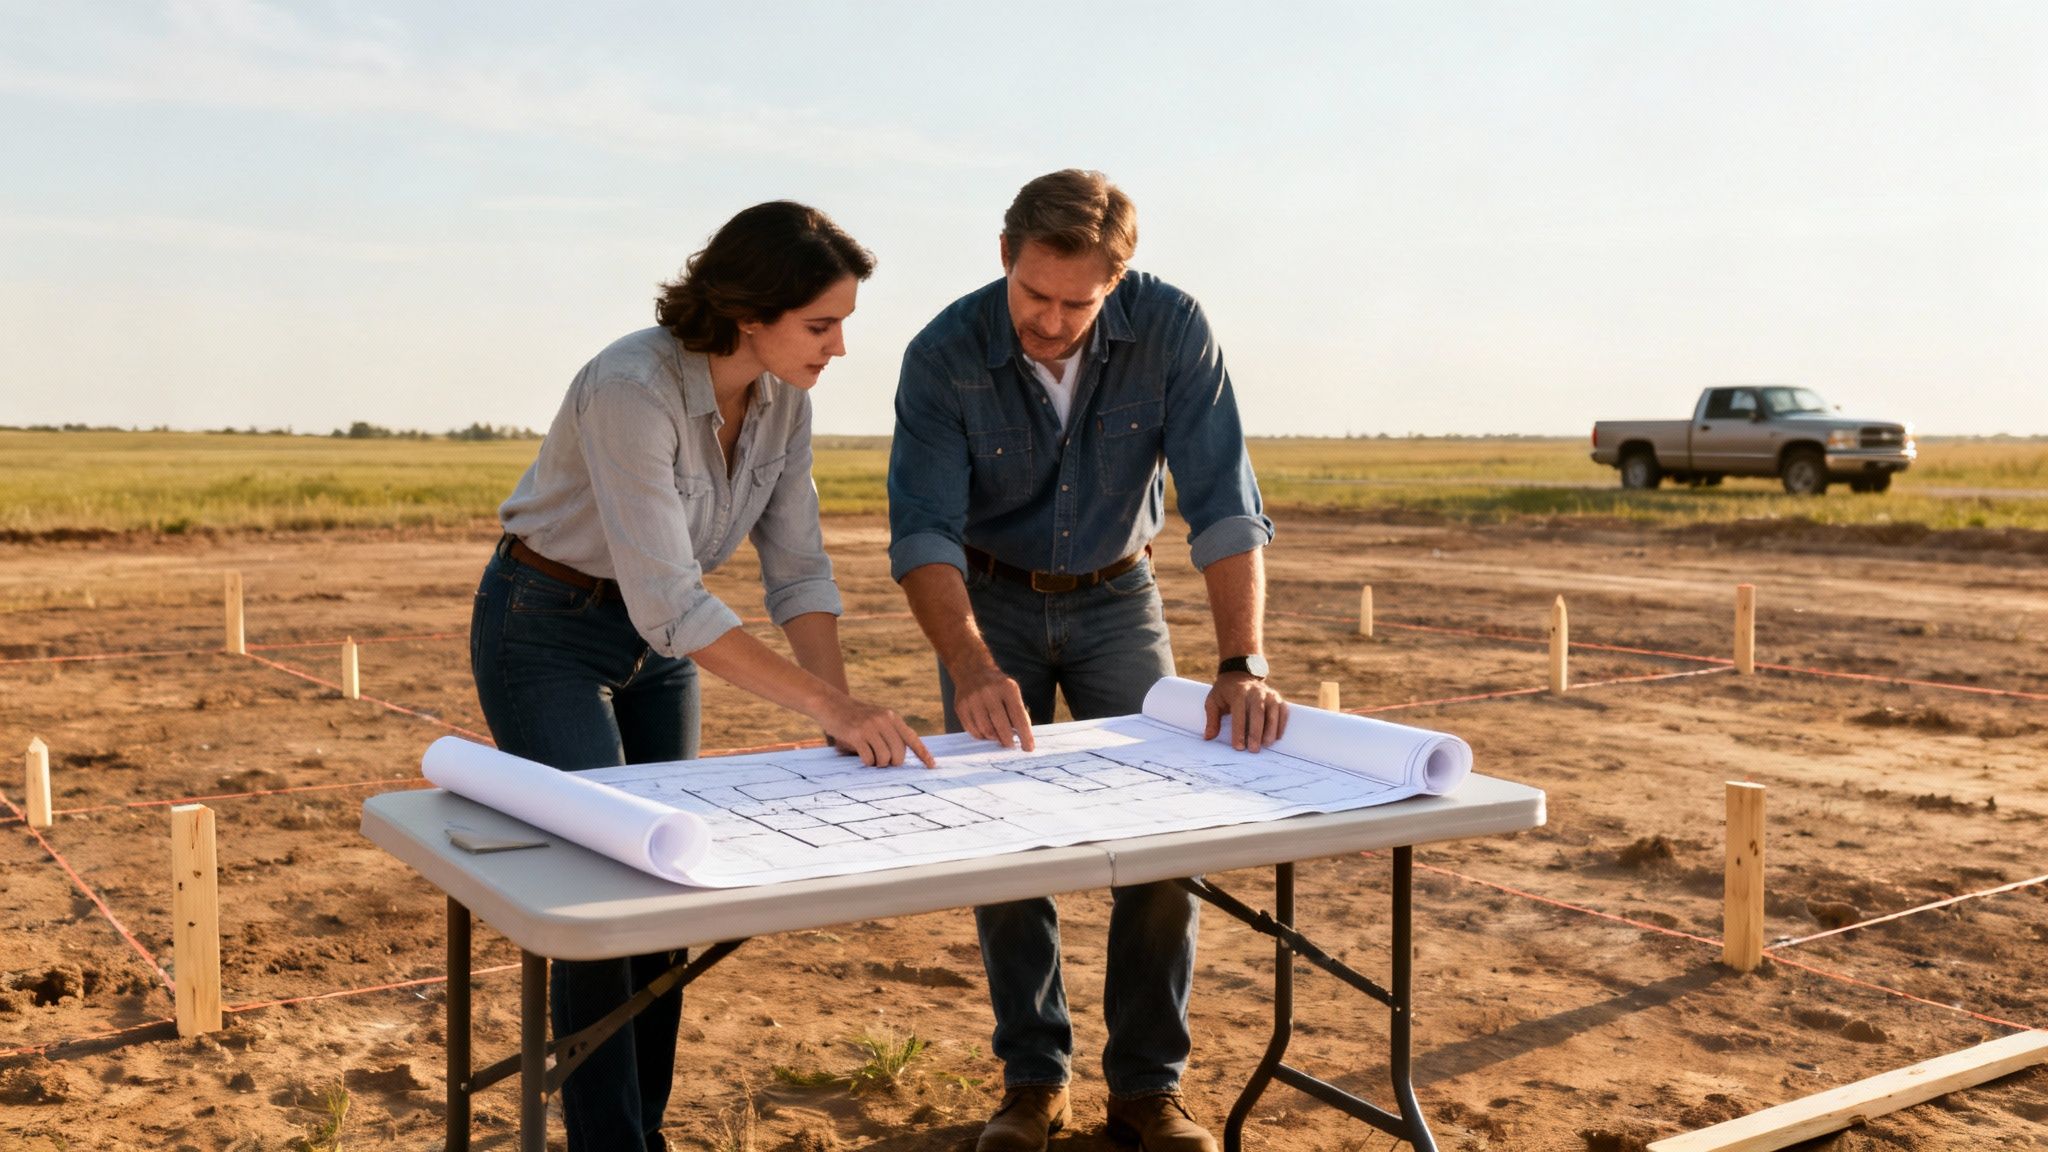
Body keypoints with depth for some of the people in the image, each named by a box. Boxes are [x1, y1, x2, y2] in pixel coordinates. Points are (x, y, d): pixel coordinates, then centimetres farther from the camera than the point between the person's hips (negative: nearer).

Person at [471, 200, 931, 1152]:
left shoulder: (783, 398, -9)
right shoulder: (633, 388, -32)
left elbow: (797, 567, -6)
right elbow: (667, 601, -36)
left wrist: (843, 708, -19)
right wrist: (823, 702, -38)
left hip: (655, 640, 7)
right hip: (546, 632, -7)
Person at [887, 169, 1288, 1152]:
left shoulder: (1171, 328, -23)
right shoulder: (944, 357, -24)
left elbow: (1223, 504, -26)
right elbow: (923, 533, -29)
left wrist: (1243, 663, -37)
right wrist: (972, 669, -45)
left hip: (1117, 597, 1)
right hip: (990, 600, 0)